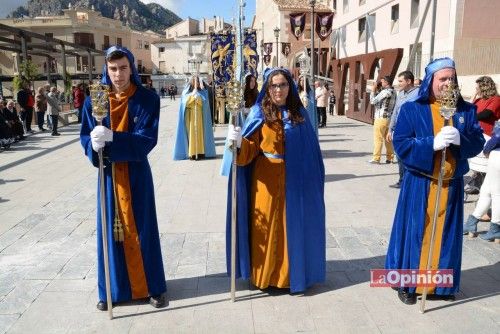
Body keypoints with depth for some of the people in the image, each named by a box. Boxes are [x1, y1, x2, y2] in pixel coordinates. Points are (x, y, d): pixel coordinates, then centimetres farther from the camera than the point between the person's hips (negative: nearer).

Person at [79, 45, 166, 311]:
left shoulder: (148, 99, -8)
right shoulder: (94, 100, -2)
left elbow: (147, 139, -16)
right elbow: (86, 137, 1)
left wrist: (111, 137, -28)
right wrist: (94, 144, -23)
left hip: (137, 173, -2)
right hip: (109, 174, 2)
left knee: (141, 228, 7)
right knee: (110, 228, 9)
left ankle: (151, 286, 23)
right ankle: (112, 288, 26)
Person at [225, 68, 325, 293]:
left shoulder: (299, 113, 4)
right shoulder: (259, 113, -3)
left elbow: (310, 149, 7)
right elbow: (249, 151, -11)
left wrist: (312, 178, 5)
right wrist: (239, 141, -32)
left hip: (294, 180, 2)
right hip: (267, 180, -2)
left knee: (292, 226, 10)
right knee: (266, 226, 6)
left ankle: (290, 274, 26)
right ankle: (265, 276, 22)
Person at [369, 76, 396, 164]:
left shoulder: (385, 92, -15)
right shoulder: (393, 92, 14)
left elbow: (373, 101, -15)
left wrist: (373, 89, -6)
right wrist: (377, 90, 13)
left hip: (381, 118, -9)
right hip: (389, 118, 9)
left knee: (378, 139, -4)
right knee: (388, 139, 11)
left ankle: (376, 158, -3)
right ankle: (389, 157, 14)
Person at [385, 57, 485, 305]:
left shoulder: (466, 110, 5)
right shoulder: (411, 109, -4)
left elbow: (477, 142, 2)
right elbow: (401, 144, -12)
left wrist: (460, 140, -19)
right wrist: (432, 143, -24)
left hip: (452, 185, 3)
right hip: (419, 185, -3)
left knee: (446, 235, 12)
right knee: (415, 232, 4)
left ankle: (441, 285, 29)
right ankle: (408, 284, 20)